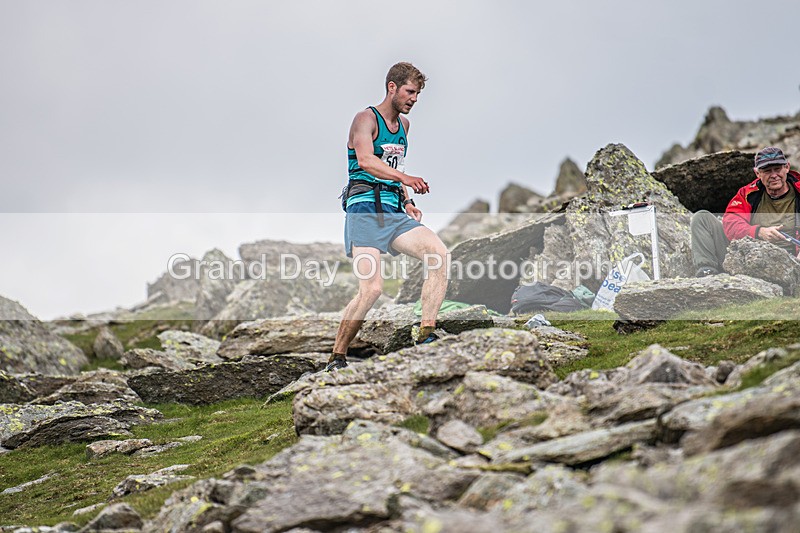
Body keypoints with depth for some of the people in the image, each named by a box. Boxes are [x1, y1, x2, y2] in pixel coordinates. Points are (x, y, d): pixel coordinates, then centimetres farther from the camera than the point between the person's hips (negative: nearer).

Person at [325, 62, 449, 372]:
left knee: (438, 251, -21)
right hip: (365, 209, -7)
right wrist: (405, 178, -35)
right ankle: (336, 357, -2)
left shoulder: (403, 124, 22)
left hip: (393, 213, 7)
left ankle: (426, 335, -20)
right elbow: (366, 161, -21)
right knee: (371, 289, -19)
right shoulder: (366, 119, -2)